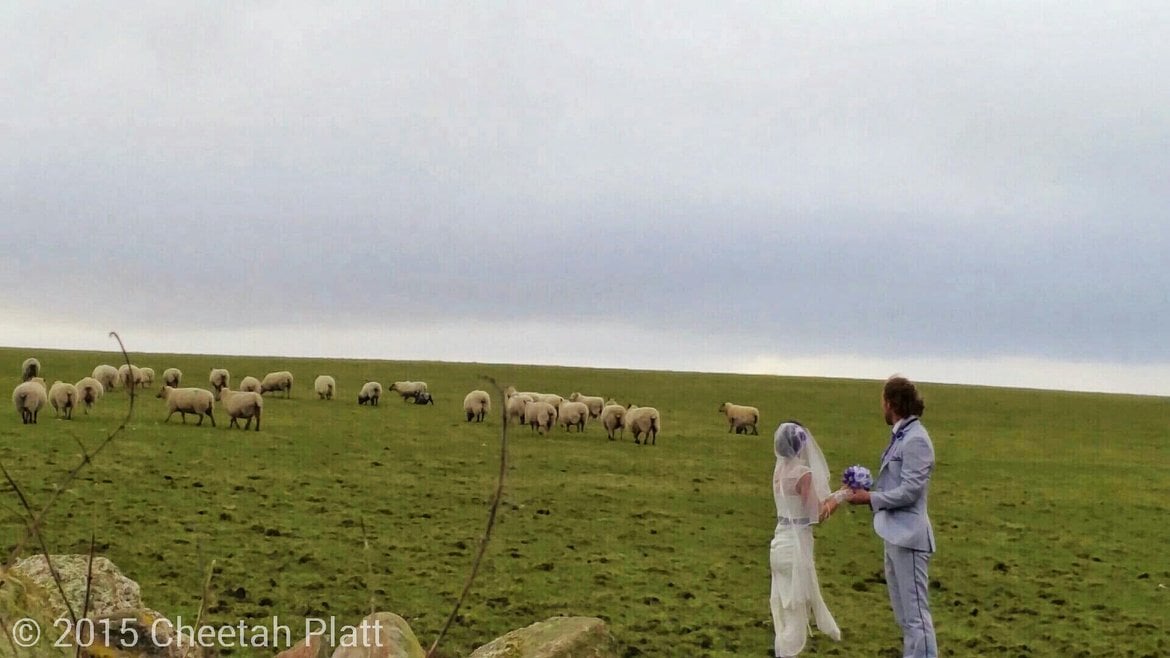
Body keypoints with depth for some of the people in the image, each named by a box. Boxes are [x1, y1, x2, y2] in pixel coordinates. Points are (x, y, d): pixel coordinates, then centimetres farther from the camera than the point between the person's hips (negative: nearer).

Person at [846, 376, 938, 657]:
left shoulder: (916, 440, -17)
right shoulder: (902, 435, 11)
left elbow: (910, 491, -20)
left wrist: (870, 498, -12)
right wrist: (868, 487, 5)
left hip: (908, 535, -10)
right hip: (895, 532, 10)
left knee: (915, 611, -7)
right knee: (903, 609, 19)